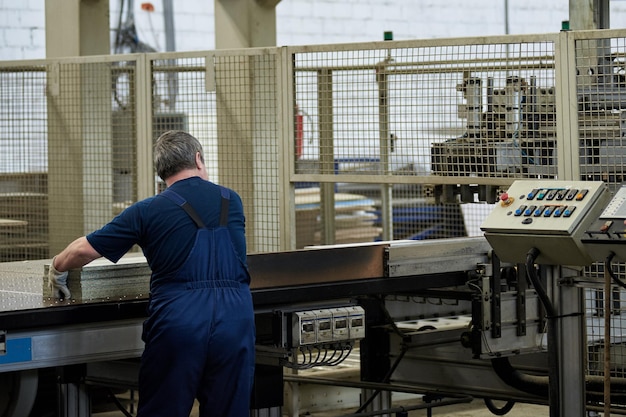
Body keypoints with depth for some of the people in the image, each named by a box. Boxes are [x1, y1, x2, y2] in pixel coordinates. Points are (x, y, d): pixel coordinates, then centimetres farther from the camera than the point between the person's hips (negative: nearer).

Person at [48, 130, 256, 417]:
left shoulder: (148, 211, 4)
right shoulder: (232, 202, 14)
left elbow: (85, 249, 7)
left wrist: (56, 269, 27)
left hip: (178, 318, -2)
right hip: (236, 315, 3)